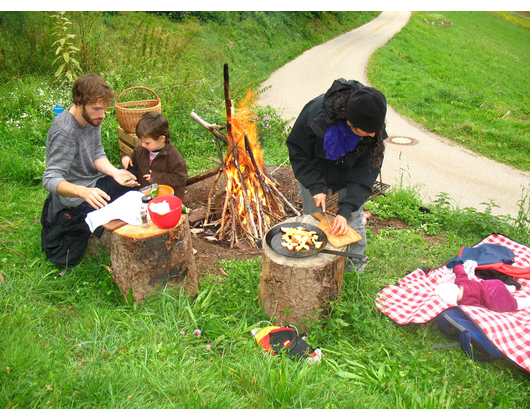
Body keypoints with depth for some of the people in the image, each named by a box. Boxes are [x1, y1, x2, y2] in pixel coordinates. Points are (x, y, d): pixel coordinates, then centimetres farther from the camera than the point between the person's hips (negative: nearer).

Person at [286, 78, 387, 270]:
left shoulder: (374, 131, -31)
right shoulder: (315, 112, -38)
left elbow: (365, 171, -24)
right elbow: (298, 152, -22)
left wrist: (346, 210, -32)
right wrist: (316, 187, -28)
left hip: (351, 173, 1)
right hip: (314, 172, -1)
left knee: (353, 221, 4)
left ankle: (356, 267, 28)